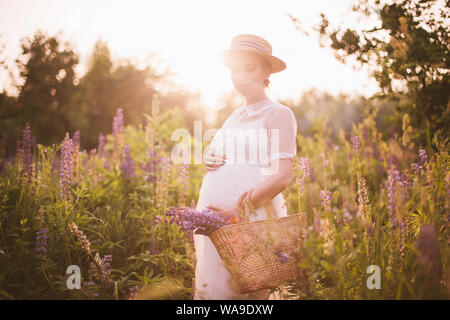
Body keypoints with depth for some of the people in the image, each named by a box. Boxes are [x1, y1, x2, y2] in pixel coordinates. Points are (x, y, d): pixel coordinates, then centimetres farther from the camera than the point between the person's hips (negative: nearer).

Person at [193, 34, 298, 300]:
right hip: (215, 220, 7)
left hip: (252, 221, -7)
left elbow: (283, 176, -12)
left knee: (241, 292, -5)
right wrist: (210, 160, 7)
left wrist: (238, 208, -20)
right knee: (209, 289, 6)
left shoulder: (279, 114, -2)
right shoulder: (235, 117, 20)